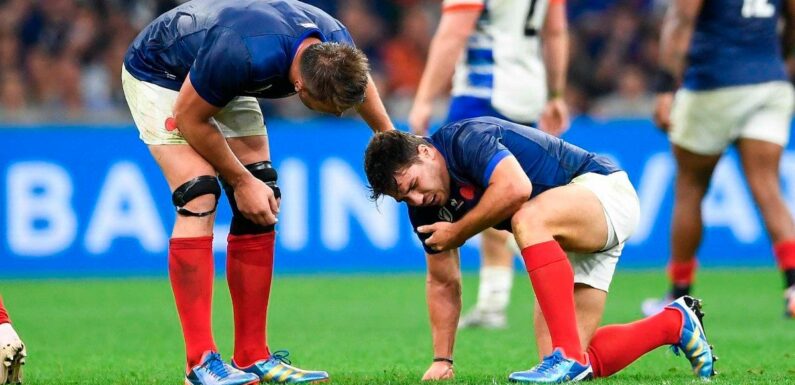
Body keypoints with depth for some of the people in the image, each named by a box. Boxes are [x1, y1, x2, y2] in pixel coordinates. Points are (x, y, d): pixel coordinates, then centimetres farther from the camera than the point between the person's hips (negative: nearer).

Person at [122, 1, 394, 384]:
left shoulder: (336, 46, -22)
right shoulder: (246, 55, -44)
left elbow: (359, 82, 6)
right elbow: (190, 119, -26)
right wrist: (241, 180, -18)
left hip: (226, 88, 7)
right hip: (158, 75, -7)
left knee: (260, 207, -1)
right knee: (198, 198, -22)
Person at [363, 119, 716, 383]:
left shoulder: (467, 139, -23)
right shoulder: (425, 204, 3)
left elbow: (516, 187, -41)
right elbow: (443, 282, 13)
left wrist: (457, 232, -26)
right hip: (561, 240, 9)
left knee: (528, 219, -40)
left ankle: (569, 356, -39)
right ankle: (675, 323, 20)